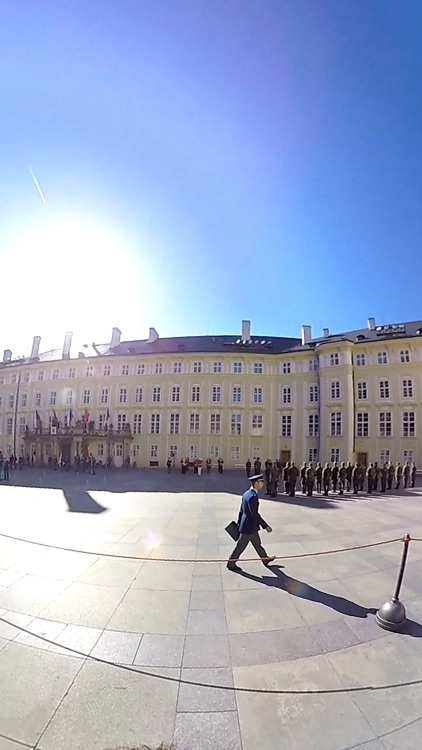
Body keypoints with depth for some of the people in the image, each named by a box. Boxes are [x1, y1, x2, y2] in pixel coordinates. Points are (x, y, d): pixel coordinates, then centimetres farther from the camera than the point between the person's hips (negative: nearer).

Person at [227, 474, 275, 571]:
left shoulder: (247, 493, 3)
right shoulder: (252, 496, -28)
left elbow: (241, 510, 11)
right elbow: (255, 514, -28)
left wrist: (239, 522, 20)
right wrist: (266, 526, -22)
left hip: (251, 526, 9)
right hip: (249, 526, -9)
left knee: (257, 543, 24)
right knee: (241, 546, 6)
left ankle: (265, 559, 40)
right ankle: (231, 563, 21)